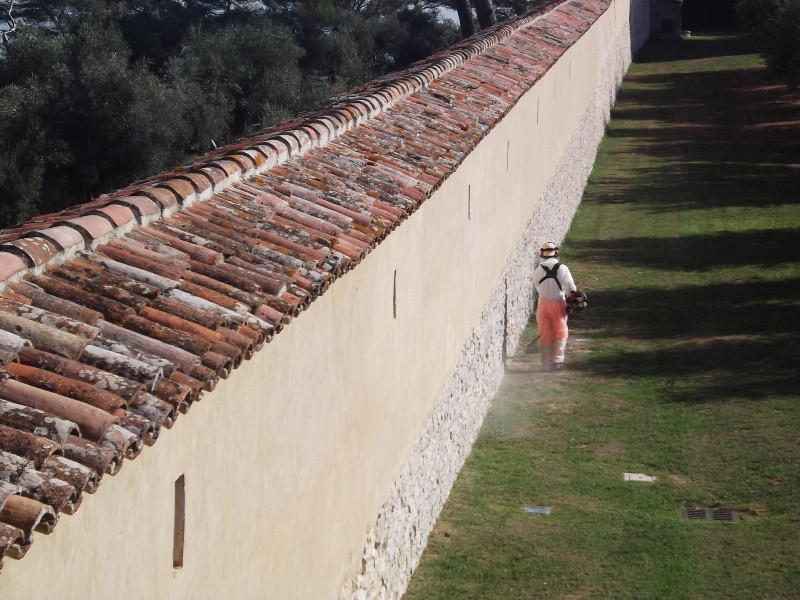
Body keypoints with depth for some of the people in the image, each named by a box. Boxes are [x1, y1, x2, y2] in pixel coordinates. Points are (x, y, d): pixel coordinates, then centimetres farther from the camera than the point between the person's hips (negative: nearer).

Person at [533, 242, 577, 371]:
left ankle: (546, 362, 13)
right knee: (560, 333, 9)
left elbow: (537, 286, 5)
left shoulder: (538, 270, -5)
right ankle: (557, 360, -1)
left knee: (545, 335, 11)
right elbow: (571, 287, -8)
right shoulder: (562, 268, -10)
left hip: (542, 303, 2)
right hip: (558, 304, -2)